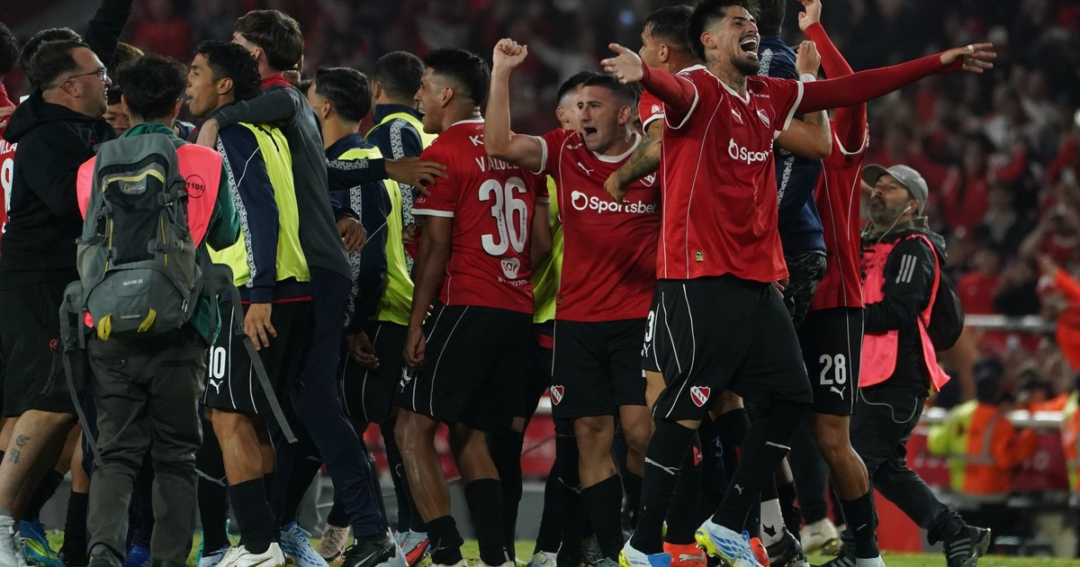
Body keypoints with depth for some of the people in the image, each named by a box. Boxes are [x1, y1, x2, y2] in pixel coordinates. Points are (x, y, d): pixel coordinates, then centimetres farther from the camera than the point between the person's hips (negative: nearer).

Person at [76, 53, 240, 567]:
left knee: (115, 452, 3)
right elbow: (225, 235, 13)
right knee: (175, 454, 10)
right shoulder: (207, 163, -2)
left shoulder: (96, 169, 0)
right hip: (180, 329, -1)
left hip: (111, 333, 1)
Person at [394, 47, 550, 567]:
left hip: (465, 306, -8)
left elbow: (436, 246, -12)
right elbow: (542, 241, 13)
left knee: (413, 428, -5)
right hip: (517, 310, 8)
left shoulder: (443, 154, -8)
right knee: (470, 435, 15)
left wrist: (416, 323, -9)